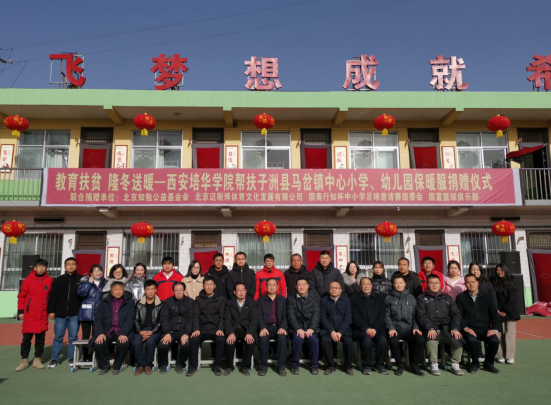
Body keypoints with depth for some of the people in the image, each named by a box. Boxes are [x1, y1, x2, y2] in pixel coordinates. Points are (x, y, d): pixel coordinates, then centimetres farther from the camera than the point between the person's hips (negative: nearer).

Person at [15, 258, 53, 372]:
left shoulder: (50, 281, 3)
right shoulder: (27, 280, 0)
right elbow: (21, 296, 2)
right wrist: (20, 311, -1)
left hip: (43, 315, 1)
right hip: (29, 315, -1)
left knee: (40, 338, 7)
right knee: (26, 338, 4)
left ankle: (37, 360, 17)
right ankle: (24, 360, 15)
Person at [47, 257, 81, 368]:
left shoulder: (81, 280, 3)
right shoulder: (58, 280, 7)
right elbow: (52, 297, 4)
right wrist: (51, 311, -4)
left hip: (74, 315, -1)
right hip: (60, 314, 1)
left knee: (73, 337, 5)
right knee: (58, 337, 5)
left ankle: (71, 358, 16)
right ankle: (55, 359, 16)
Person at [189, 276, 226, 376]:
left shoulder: (221, 298, 7)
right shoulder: (198, 299, 11)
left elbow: (222, 315, 1)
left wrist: (220, 329, -15)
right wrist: (196, 329, -13)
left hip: (216, 330, -1)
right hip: (202, 329, 1)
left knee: (221, 339, -31)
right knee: (194, 339, -29)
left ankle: (217, 366, -13)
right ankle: (193, 366, -11)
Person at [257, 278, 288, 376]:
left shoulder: (283, 300, 16)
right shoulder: (261, 300, 15)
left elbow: (285, 316, 6)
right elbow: (259, 316, 3)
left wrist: (282, 327, -14)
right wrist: (263, 328, -16)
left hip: (279, 327, 0)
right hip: (266, 327, 0)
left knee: (282, 337, -32)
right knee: (263, 338, -32)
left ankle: (281, 366, -19)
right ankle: (263, 366, -18)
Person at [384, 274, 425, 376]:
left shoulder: (411, 298, 17)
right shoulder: (388, 298, 9)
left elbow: (415, 315, 15)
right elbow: (387, 315, 3)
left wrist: (415, 327, -2)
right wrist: (391, 328, -11)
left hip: (409, 328, 2)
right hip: (395, 328, -2)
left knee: (420, 339, -27)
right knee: (393, 341, -34)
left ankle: (415, 365, -6)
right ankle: (399, 365, -8)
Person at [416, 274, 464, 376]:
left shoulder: (447, 298, 21)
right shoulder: (422, 298, 11)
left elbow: (456, 314, 12)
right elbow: (421, 315, -1)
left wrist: (455, 328, -6)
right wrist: (430, 328, -17)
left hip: (447, 329, 3)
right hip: (431, 329, -3)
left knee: (458, 339, -26)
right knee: (431, 340, -34)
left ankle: (455, 364, -8)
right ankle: (434, 365, -16)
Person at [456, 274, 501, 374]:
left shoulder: (486, 296, 14)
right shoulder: (461, 297, 7)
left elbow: (494, 313, 8)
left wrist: (495, 328, -7)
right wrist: (465, 328, -15)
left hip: (485, 328, 2)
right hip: (470, 329, -2)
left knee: (495, 341, -27)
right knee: (472, 340, -34)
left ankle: (488, 363, 3)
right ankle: (475, 363, -4)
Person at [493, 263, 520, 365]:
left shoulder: (510, 281, 3)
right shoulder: (494, 282, 6)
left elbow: (512, 298, -2)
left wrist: (505, 310, -8)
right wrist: (497, 310, -7)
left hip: (510, 312, -1)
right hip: (498, 313, 1)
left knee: (510, 334, -3)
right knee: (500, 335, -2)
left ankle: (510, 356, 3)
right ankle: (501, 356, 4)